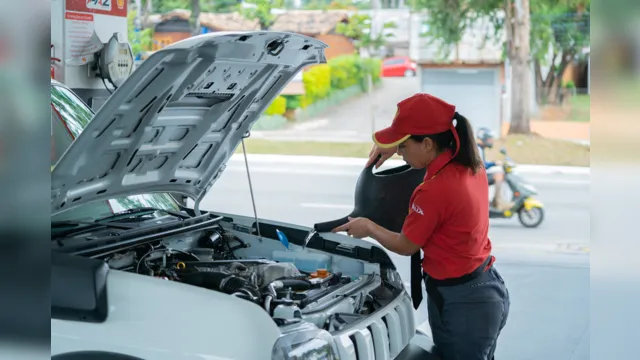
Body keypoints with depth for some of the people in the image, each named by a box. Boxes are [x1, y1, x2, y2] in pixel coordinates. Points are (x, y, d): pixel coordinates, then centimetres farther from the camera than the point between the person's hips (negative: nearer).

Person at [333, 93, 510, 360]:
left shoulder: (434, 191, -27)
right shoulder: (472, 164, -2)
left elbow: (405, 246, -10)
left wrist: (369, 228, 7)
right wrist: (394, 146, 17)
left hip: (460, 305, -9)